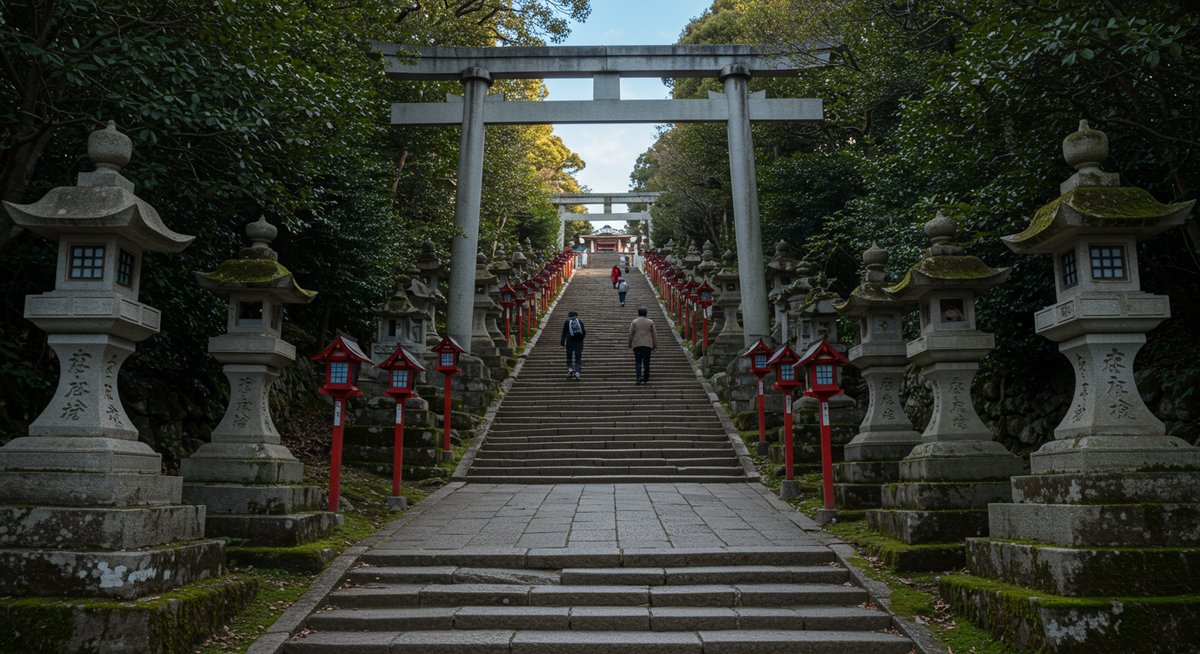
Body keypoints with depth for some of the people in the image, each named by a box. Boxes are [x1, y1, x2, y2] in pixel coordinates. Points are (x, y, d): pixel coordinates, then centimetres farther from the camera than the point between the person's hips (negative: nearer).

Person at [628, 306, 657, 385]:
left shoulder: (634, 322, 0)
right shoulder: (650, 322, 4)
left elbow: (630, 334, -2)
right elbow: (654, 334, 3)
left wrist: (630, 344, 10)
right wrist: (655, 346, 8)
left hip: (637, 345, -1)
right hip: (648, 345, 1)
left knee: (638, 362, 2)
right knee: (646, 362, 8)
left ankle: (639, 376, -18)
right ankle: (646, 379, 10)